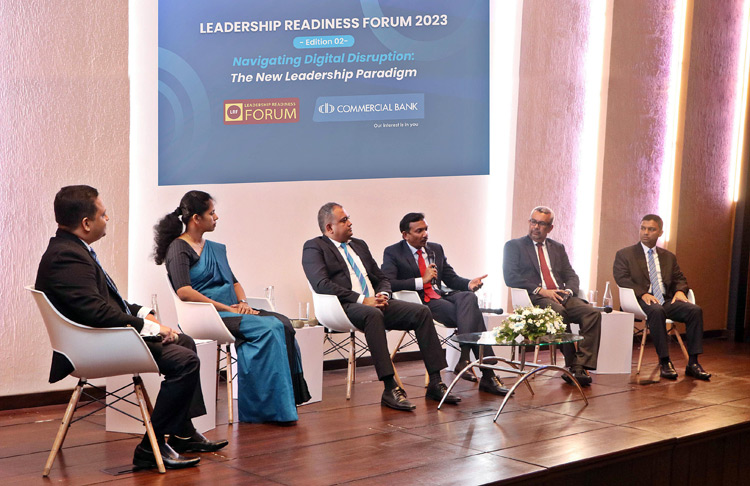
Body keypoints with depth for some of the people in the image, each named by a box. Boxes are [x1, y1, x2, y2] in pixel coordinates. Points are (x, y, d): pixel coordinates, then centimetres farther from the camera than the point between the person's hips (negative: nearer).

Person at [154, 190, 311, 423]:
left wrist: (243, 303, 1)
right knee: (267, 328, -28)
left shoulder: (216, 248, 23)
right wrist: (227, 308, -17)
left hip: (232, 311, 8)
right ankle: (277, 407, -25)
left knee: (281, 323, -19)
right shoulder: (178, 249, -3)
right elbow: (184, 292, -16)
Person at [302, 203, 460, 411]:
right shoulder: (314, 247, 3)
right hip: (344, 308, -7)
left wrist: (383, 295, 0)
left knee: (422, 312, -13)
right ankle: (390, 388, -40)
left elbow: (382, 279, 25)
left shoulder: (359, 245, 26)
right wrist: (361, 299, -18)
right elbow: (321, 284, -14)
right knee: (372, 315, -39)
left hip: (374, 303, 7)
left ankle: (435, 383, -14)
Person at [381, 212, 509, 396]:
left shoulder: (436, 249, 21)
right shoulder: (393, 253, 2)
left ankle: (464, 360, -33)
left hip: (441, 297, 6)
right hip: (420, 303, -6)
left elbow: (451, 279, 19)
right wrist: (421, 281, -15)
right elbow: (387, 284, -13)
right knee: (471, 314, -27)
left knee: (468, 297, -29)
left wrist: (469, 283, -4)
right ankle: (487, 375, -27)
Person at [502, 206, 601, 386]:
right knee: (558, 312, -37)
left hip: (561, 297, 5)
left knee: (592, 313, -23)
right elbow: (510, 277, -4)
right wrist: (540, 290, -13)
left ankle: (581, 366, -29)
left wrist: (568, 291, -7)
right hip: (534, 298, -5)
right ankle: (572, 365, -28)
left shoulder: (558, 248, 25)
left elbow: (571, 276, 18)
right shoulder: (514, 246, 10)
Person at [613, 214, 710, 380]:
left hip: (667, 300, 5)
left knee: (695, 310, -22)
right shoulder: (624, 254, 9)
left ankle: (693, 363, -20)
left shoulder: (669, 256, 25)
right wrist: (642, 293, -20)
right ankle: (664, 363, -33)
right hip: (642, 301, -5)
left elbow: (679, 278, 22)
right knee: (656, 311, -38)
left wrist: (680, 291, -3)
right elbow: (622, 279, -5)